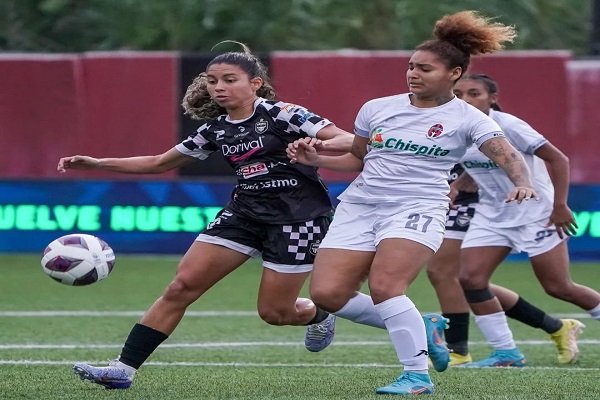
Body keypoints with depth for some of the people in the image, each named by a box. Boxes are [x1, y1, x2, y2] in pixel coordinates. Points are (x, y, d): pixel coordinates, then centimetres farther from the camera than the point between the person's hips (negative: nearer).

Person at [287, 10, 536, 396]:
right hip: (359, 205, 5)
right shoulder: (376, 109, 10)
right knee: (326, 294, -9)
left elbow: (509, 157, -12)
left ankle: (418, 376, -14)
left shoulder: (467, 118, -1)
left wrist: (523, 184, -34)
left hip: (418, 209, -5)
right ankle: (415, 329, 13)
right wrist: (316, 159, 6)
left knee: (383, 285, -28)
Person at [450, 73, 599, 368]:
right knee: (470, 278, -11)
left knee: (558, 287, -2)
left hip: (536, 215, -6)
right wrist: (455, 186, -1)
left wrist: (560, 206, -19)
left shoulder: (507, 126, -20)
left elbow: (557, 159, -17)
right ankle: (506, 353, -2)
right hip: (491, 216, 6)